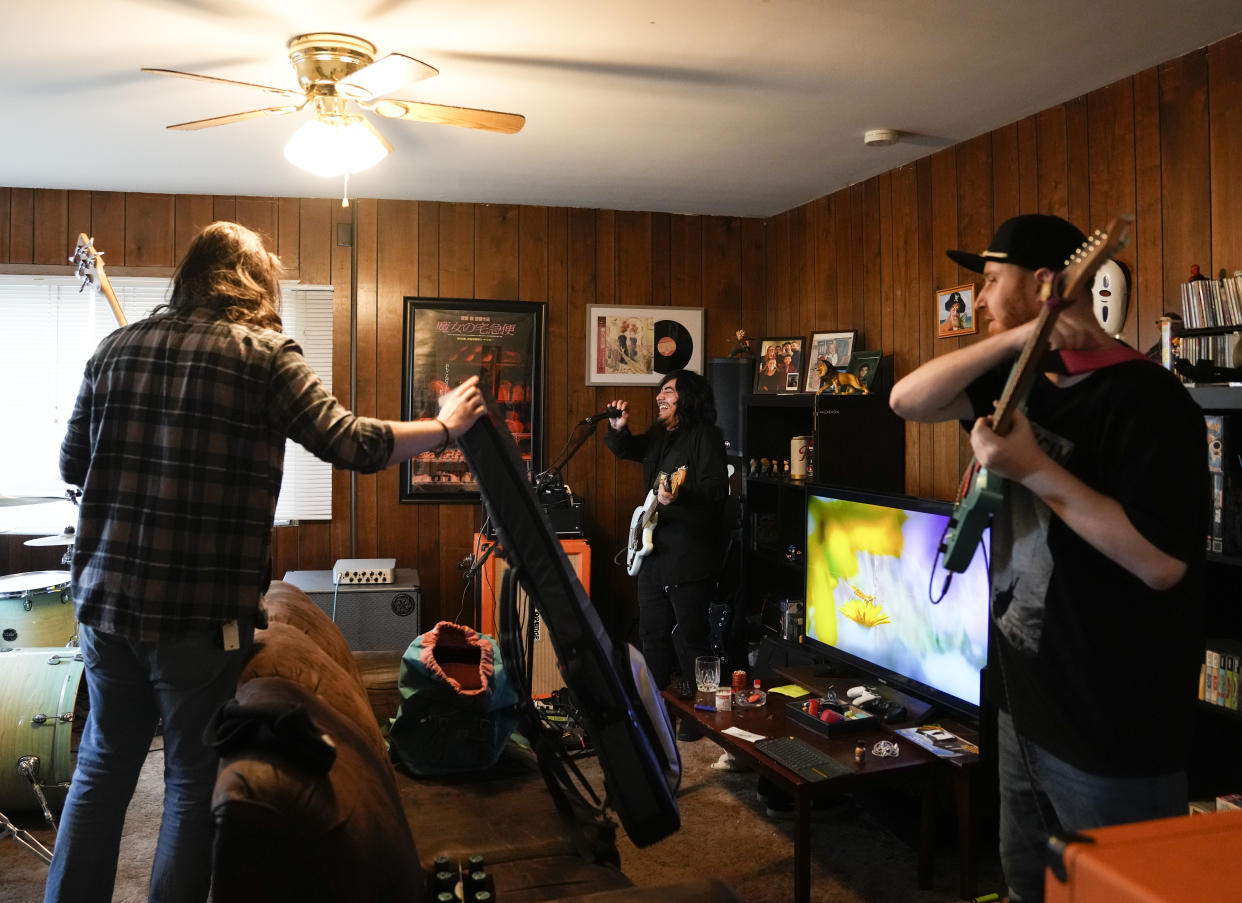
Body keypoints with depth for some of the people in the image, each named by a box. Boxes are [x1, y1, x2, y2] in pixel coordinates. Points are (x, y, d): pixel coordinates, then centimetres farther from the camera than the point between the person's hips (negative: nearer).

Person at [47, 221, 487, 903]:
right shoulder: (264, 352, -8)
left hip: (104, 598, 5)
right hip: (202, 611, -5)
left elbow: (72, 466, 14)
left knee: (104, 764, 21)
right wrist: (445, 426, -2)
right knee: (193, 781, 11)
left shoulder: (117, 347, 8)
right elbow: (351, 444, -15)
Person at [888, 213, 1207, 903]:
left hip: (1114, 735, -8)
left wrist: (1033, 469, -25)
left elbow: (1161, 562, -26)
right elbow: (908, 400, -4)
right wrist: (1018, 338, -15)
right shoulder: (1025, 382, 6)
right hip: (1023, 705, 8)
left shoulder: (1146, 397, -19)